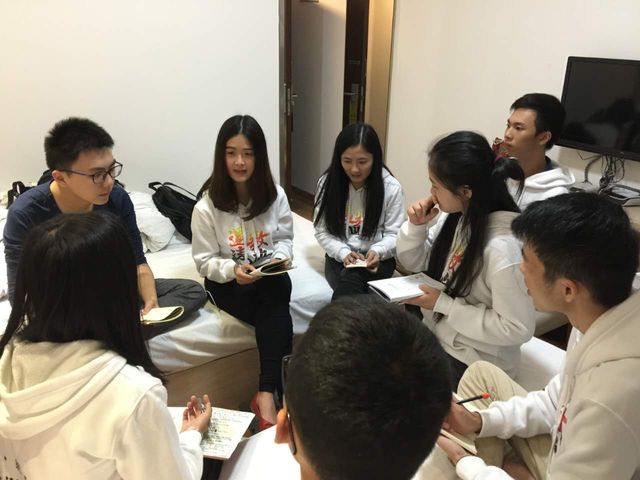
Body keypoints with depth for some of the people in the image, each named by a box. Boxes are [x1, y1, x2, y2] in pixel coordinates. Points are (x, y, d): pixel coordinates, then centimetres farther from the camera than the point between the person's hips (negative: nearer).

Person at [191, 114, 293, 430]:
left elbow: (285, 238, 9)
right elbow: (205, 261, -6)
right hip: (227, 282, -2)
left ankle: (266, 394, -28)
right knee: (277, 315, -30)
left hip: (270, 277, 3)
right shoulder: (207, 206, -11)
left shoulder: (275, 195, -3)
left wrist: (279, 259, -14)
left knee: (278, 289, -34)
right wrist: (233, 269, -26)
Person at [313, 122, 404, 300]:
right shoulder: (327, 183, -2)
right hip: (339, 256, 1)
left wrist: (377, 251, -22)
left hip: (377, 259, -1)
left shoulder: (391, 187, -6)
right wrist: (344, 253, -17)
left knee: (351, 280, -34)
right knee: (350, 286, -32)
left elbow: (394, 234, -1)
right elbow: (322, 232, 0)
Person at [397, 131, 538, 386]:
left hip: (473, 363, -6)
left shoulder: (502, 246, -29)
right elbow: (414, 263, 6)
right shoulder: (458, 217, -6)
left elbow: (518, 328, -25)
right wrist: (416, 226, -14)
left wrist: (443, 304, -22)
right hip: (436, 339, 6)